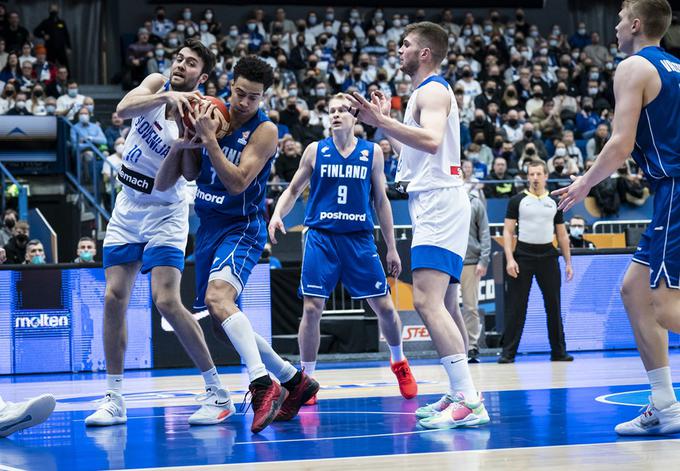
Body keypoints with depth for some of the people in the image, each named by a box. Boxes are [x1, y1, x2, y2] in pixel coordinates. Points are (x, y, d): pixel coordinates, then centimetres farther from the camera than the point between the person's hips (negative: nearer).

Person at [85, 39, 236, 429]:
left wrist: (185, 144, -39)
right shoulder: (157, 85, -2)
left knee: (167, 301, -16)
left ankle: (218, 393, -7)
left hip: (164, 212, -5)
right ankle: (115, 399, 7)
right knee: (114, 298, -1)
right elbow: (123, 110, -23)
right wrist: (166, 95, -36)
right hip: (127, 207, 5)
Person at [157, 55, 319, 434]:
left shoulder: (265, 130, -13)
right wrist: (189, 136, -6)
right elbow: (191, 173, 12)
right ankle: (294, 380, 26)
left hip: (242, 229, -8)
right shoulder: (214, 113, 5)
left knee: (217, 297, -33)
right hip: (209, 226, 8)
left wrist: (209, 138, -25)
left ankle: (264, 385, -39)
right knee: (226, 320, 12)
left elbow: (237, 183, -21)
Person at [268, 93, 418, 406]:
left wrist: (392, 248, 8)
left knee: (384, 306, 2)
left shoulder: (372, 152, 5)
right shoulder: (315, 151, 3)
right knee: (311, 309, -8)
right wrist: (277, 214, -12)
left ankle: (399, 363, 29)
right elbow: (293, 190, 9)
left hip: (359, 238, 1)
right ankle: (306, 379, 5)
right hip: (321, 237, -1)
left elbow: (381, 201, 9)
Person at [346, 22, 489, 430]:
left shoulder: (432, 91, -10)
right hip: (435, 205, 11)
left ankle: (469, 401, -26)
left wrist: (381, 121, -29)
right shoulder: (429, 92, 22)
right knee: (445, 305, 14)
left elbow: (431, 140, -29)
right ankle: (462, 395, 20)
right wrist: (385, 123, 30)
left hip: (439, 202, -11)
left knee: (427, 301, -20)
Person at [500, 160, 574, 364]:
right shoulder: (517, 201, 2)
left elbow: (562, 235, 15)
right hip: (523, 257, -3)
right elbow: (507, 231, -1)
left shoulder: (554, 202, 11)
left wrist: (568, 262, 9)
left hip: (548, 257, 3)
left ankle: (558, 351, 12)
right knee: (516, 307, -3)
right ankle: (508, 352, 0)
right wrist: (510, 259, -12)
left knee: (553, 306, 5)